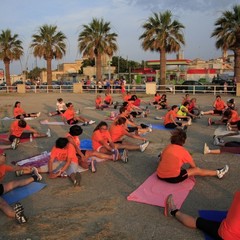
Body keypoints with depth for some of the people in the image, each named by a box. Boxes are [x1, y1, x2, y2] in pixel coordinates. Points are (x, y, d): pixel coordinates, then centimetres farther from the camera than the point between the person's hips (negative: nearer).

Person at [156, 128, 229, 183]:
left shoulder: (167, 147, 5)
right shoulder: (183, 151, -7)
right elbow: (194, 166, 5)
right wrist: (190, 173, 25)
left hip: (160, 175, 5)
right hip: (173, 178, -5)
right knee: (197, 170, 9)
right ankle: (218, 173, 24)